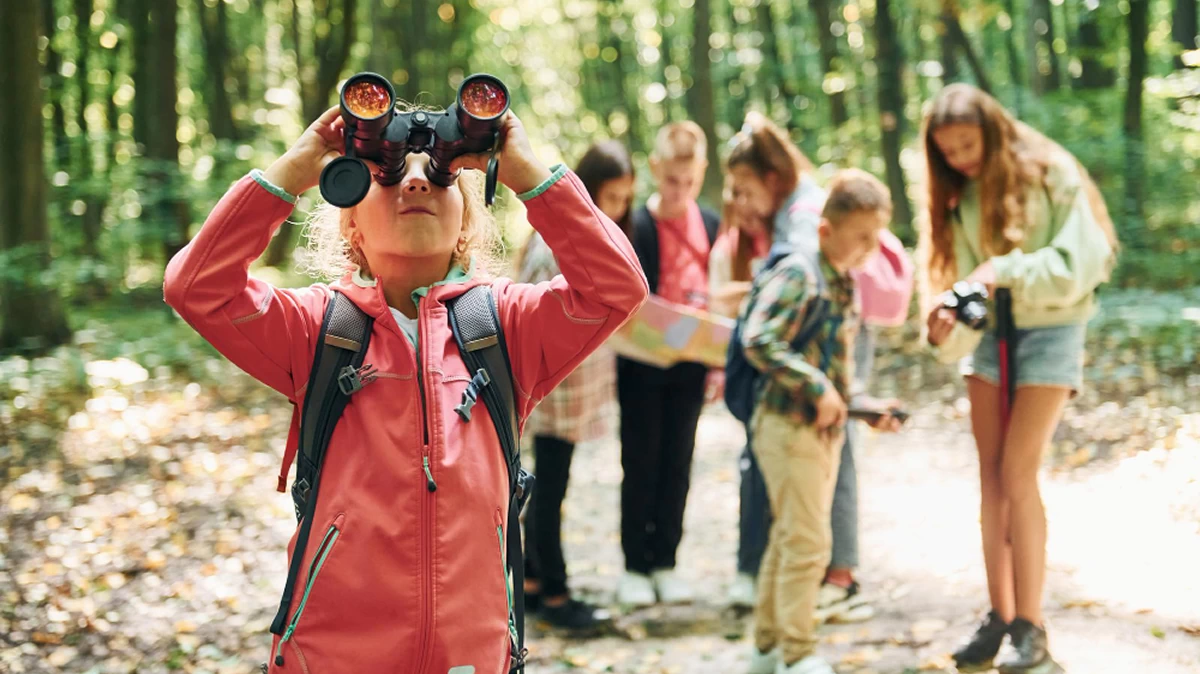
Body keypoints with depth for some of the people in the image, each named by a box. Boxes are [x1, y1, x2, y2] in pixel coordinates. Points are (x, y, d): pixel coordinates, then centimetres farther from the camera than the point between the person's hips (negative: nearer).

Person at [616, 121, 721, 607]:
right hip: (642, 363, -4)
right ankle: (634, 567, 13)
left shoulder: (711, 225, 4)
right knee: (641, 465, 4)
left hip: (689, 364, 4)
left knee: (677, 463, 10)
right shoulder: (634, 225, -10)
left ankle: (665, 562, 20)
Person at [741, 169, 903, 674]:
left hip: (825, 429, 9)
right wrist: (817, 387, -24)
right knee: (808, 542, -8)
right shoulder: (799, 274, -15)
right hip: (789, 425, -9)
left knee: (790, 538, 15)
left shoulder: (844, 283, 13)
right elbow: (758, 340, -26)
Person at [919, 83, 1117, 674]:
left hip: (1049, 332, -5)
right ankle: (999, 616, 9)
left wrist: (1007, 269, -24)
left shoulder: (1051, 176, -10)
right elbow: (969, 278, 0)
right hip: (989, 333, 5)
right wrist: (949, 330, -20)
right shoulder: (961, 198, 6)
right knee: (992, 476, 3)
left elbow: (1083, 262, -16)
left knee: (1017, 473, -12)